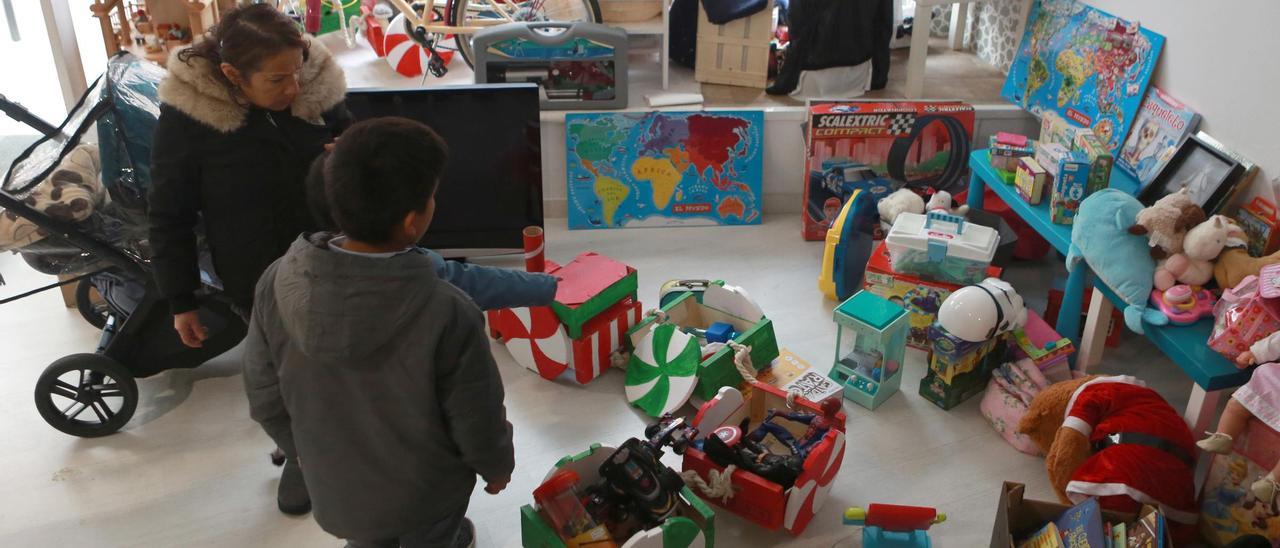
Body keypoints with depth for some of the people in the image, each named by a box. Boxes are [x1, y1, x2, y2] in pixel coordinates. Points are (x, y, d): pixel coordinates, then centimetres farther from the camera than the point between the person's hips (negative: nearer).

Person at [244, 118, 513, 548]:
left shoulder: (277, 283, -24)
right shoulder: (447, 314, -37)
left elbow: (264, 397, -8)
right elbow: (476, 417, -20)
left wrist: (300, 448, 12)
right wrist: (496, 465, 1)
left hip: (336, 484, 3)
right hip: (426, 489, -3)